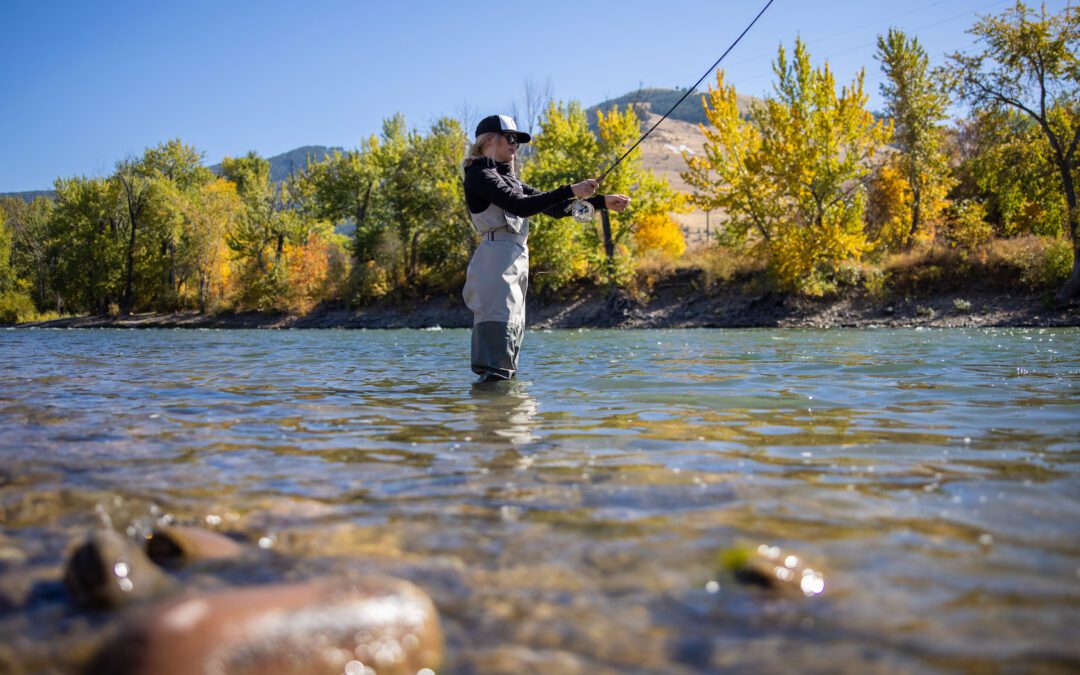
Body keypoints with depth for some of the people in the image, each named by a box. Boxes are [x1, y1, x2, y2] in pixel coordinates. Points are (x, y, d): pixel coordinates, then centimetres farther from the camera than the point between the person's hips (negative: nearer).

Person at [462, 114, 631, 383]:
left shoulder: (510, 179, 23)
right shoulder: (479, 174, -4)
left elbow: (555, 208, 20)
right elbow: (520, 206, -18)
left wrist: (602, 202, 13)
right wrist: (570, 191, -19)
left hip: (516, 261, 9)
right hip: (497, 257, -9)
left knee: (513, 328, 8)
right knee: (498, 327, -15)